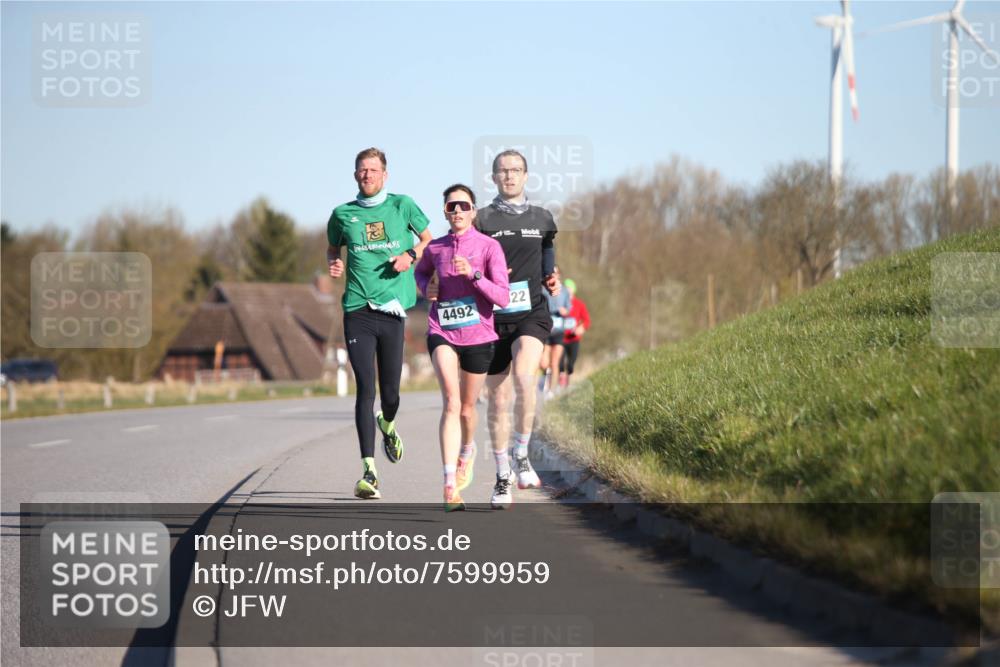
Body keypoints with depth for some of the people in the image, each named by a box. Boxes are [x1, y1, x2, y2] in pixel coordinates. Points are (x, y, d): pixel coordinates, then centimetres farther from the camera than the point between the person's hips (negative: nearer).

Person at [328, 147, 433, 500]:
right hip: (357, 311, 0)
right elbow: (332, 249, 25)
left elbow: (430, 239, 16)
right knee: (366, 390, -10)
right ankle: (369, 472, -10)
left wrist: (411, 255, -4)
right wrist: (333, 264, 2)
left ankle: (388, 426, 42)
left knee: (390, 391, 5)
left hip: (392, 310, 0)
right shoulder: (342, 214, 9)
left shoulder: (402, 205, 6)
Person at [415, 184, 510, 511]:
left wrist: (473, 274, -24)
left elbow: (503, 298, -13)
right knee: (451, 402, -20)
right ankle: (450, 486, -26)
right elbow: (421, 271, 26)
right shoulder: (435, 248, 2)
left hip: (477, 336, 0)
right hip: (442, 333, 0)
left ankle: (468, 448, 51)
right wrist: (426, 288, 4)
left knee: (466, 408, 13)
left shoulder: (489, 247, -7)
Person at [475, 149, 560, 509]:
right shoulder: (482, 219, 4)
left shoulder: (542, 219, 11)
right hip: (493, 316, 0)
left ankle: (521, 453, -9)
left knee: (524, 376, -27)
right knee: (498, 398, 4)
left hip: (531, 313, 0)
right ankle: (502, 479, 17)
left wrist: (550, 281, 2)